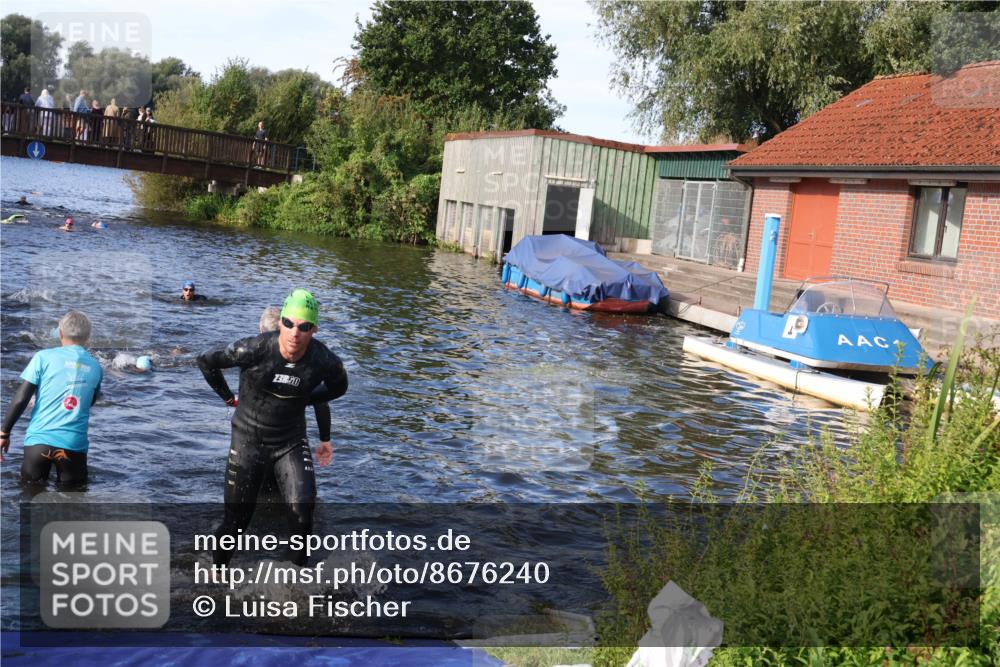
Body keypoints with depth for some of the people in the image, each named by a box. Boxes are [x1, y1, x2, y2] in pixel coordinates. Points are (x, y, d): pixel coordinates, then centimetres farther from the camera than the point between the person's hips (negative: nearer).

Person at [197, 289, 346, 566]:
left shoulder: (324, 361, -16)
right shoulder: (254, 350, -23)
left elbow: (339, 387, 9)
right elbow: (206, 361, -6)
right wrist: (228, 398, 1)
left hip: (292, 443, 1)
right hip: (249, 441, -1)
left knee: (302, 515, -15)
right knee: (236, 522, 5)